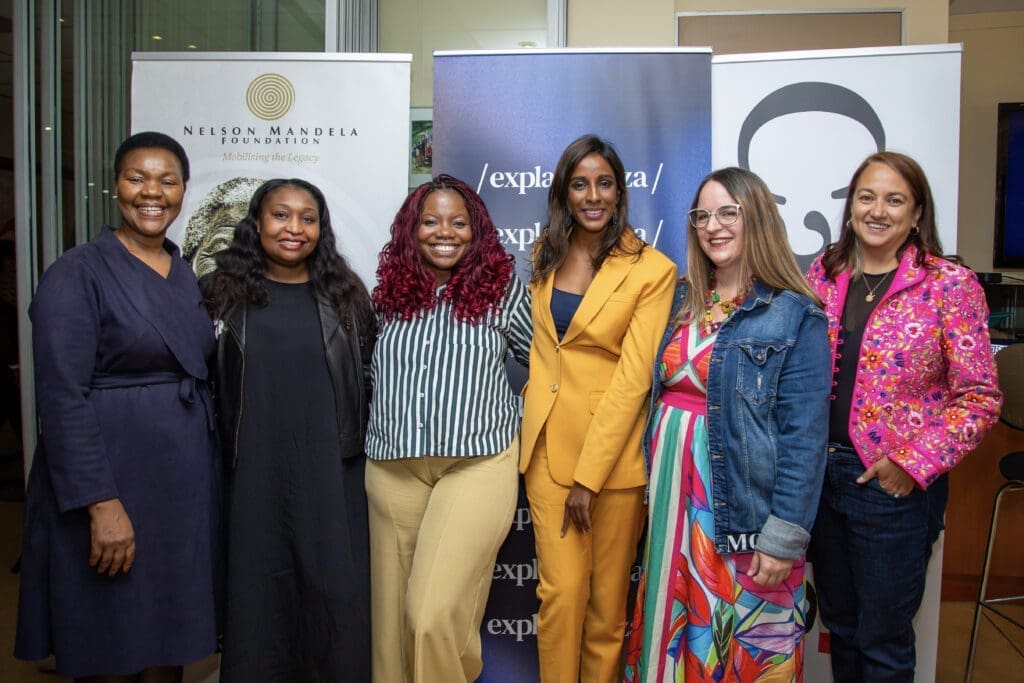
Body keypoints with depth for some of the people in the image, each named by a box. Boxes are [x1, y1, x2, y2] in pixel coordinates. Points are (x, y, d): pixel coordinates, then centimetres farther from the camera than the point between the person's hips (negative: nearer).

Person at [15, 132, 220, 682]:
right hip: (113, 482, -6)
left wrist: (208, 477, 11)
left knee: (171, 639, 15)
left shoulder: (187, 275, 10)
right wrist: (102, 505, -21)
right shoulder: (77, 274, -10)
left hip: (187, 483, 6)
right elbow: (62, 397, -16)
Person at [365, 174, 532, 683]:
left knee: (434, 613, -12)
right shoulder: (388, 295, 10)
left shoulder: (504, 289, 2)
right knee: (393, 609, 12)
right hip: (393, 468, 4)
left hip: (477, 464, -3)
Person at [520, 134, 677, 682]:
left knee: (608, 596, 10)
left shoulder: (652, 270, -9)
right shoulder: (545, 256, 7)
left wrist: (588, 477, -14)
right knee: (561, 590, 3)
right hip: (549, 444, 3)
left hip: (616, 450, -3)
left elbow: (633, 378, -13)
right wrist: (534, 423, 9)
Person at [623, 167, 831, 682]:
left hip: (743, 502, -5)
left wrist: (785, 536, -15)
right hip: (672, 492, 5)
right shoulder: (682, 301, 8)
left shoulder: (795, 315, -9)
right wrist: (654, 489, 6)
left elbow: (803, 435, -12)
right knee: (674, 630, 17)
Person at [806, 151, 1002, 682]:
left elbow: (980, 397, -9)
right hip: (819, 472, 4)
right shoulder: (823, 274, 3)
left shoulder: (950, 285, -9)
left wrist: (915, 464, -15)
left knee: (883, 638, 12)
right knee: (838, 622, 20)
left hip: (893, 482, -4)